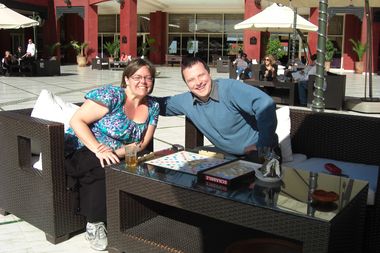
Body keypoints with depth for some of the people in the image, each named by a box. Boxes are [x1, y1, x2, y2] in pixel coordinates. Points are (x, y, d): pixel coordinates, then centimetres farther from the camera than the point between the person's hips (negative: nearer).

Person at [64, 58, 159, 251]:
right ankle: (94, 224, -16)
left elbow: (141, 144, 2)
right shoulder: (112, 95, -14)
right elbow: (76, 121, -17)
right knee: (105, 169, -35)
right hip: (82, 149, -5)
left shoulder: (153, 107, 5)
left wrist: (116, 152, -17)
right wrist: (98, 150, -28)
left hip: (117, 156, 5)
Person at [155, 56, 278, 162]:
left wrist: (263, 145, -32)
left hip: (260, 153, -6)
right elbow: (162, 105, 16)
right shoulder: (185, 101, -2)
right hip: (231, 156, 6)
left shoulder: (230, 88, -23)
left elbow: (265, 104, -35)